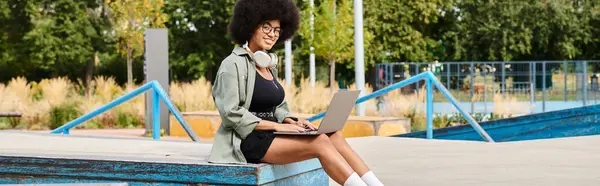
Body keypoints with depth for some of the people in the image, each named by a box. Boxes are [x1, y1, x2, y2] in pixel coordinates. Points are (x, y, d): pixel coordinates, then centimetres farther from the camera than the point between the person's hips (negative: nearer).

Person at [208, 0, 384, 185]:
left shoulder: (268, 65, 17)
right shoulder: (233, 64, -8)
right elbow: (232, 114, -16)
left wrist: (290, 122, -2)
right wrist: (277, 126, -18)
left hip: (270, 135, 8)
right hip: (248, 140, -8)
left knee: (334, 135, -14)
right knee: (320, 142, -25)